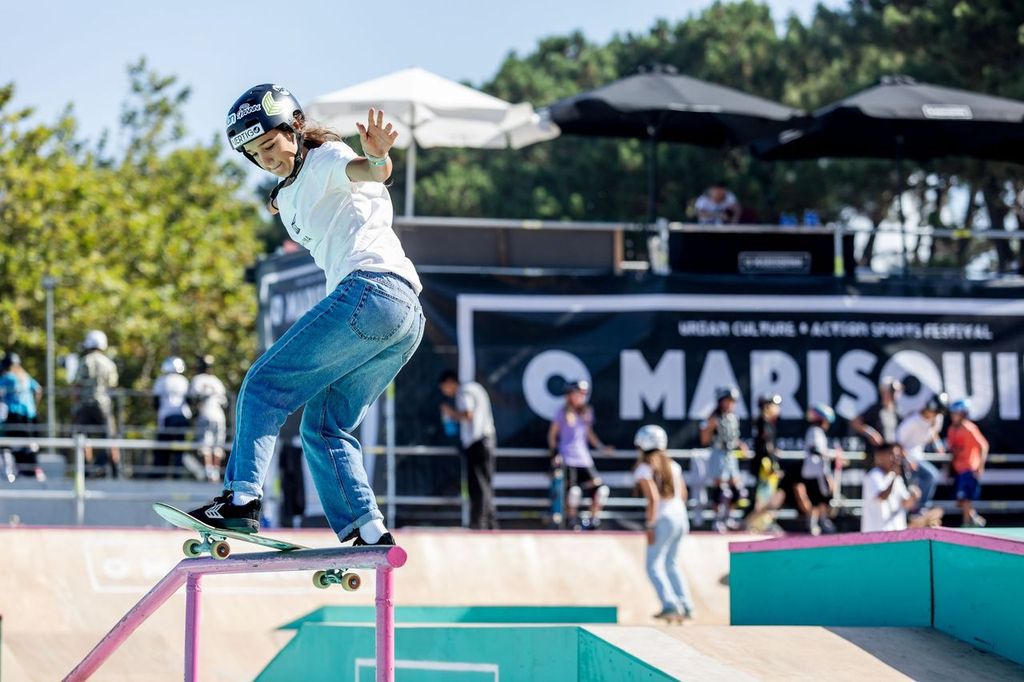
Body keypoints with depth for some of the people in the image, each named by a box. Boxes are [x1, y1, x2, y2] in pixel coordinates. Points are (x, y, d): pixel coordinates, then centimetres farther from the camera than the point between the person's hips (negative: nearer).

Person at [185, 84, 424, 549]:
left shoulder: (325, 159, 1)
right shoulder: (289, 199, 30)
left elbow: (364, 172, -21)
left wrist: (377, 158, -41)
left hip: (372, 288, -10)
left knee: (265, 384, -7)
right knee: (323, 427, 11)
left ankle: (242, 497, -17)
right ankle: (368, 534, 0)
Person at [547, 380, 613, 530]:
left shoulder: (587, 411, 14)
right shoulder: (563, 412, 0)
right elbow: (552, 434, 4)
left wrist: (601, 447, 12)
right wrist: (554, 453, -6)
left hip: (584, 457, 5)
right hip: (567, 458, -5)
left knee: (600, 488, -5)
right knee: (573, 489, -23)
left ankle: (594, 519, 9)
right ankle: (571, 519, -4)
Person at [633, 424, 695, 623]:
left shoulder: (643, 470, -9)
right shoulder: (672, 465, 12)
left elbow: (653, 498, -19)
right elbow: (683, 494, 15)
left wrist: (650, 525, -17)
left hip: (663, 519, -7)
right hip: (681, 516, 7)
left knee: (654, 566, -1)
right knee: (672, 564, 19)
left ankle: (670, 605, -16)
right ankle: (686, 606, 13)